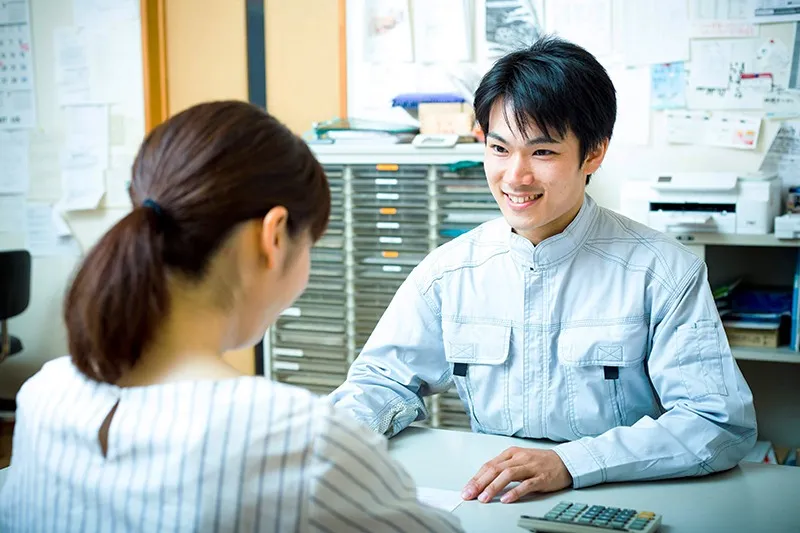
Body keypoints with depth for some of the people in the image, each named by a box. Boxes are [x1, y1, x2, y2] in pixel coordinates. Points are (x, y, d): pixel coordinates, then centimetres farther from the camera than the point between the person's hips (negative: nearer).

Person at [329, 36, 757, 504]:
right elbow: (385, 378, 11)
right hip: (487, 504, 4)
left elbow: (724, 422, -15)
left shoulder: (662, 272, -9)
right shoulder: (449, 271, 1)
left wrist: (569, 463, -27)